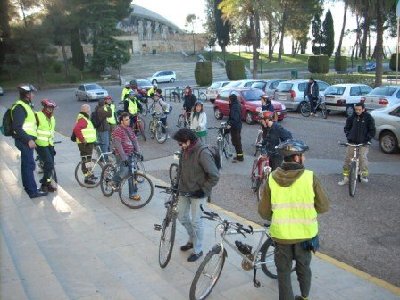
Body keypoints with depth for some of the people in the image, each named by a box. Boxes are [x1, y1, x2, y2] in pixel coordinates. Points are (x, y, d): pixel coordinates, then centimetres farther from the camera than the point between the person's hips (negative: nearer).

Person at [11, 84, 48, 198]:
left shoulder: (25, 105, 15)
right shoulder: (20, 107, -16)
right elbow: (17, 127, -23)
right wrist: (28, 140, -24)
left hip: (27, 140, 10)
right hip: (25, 141, -10)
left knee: (26, 164, 19)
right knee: (29, 165, -9)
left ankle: (27, 185, 32)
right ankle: (33, 191, -6)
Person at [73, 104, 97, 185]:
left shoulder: (85, 119, 18)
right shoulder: (82, 119, -17)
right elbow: (76, 129, -30)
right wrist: (82, 139, -26)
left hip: (89, 143, 11)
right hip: (85, 144, -11)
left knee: (88, 160, 18)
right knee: (85, 160, -7)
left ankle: (90, 174, 29)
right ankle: (87, 177, -4)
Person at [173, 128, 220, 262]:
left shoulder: (203, 153, -24)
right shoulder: (185, 151, -1)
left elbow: (214, 176, -22)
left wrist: (204, 190, -18)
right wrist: (178, 184, 11)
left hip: (198, 193, -7)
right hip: (184, 191, 8)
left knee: (196, 221, 4)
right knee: (182, 217, 18)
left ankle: (198, 250, 23)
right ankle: (192, 240, 42)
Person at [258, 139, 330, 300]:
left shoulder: (272, 179, -12)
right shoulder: (310, 177, -16)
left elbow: (263, 212, -7)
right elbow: (324, 207, -8)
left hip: (281, 234, -1)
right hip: (305, 233, 1)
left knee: (284, 272, 17)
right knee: (304, 267, 26)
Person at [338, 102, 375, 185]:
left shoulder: (368, 118, -3)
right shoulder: (352, 117, 3)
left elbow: (372, 131, -1)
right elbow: (347, 127, 14)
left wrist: (367, 139, -11)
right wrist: (348, 135, -1)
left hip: (363, 143, -3)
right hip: (352, 142, 3)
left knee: (363, 157, -19)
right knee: (347, 159, 1)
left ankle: (364, 174, 2)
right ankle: (345, 178, 11)